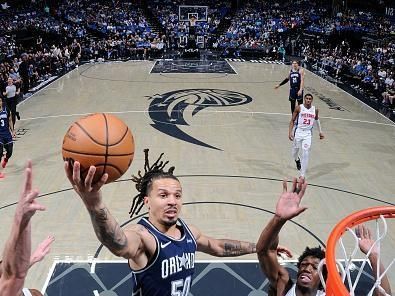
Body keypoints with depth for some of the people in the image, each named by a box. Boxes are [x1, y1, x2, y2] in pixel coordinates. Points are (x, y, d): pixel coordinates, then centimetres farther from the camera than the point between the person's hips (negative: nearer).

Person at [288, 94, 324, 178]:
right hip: (298, 132, -1)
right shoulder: (299, 108, -7)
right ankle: (297, 160, 51)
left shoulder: (315, 110, 1)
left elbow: (317, 120, 20)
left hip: (308, 133, 1)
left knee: (305, 154, -10)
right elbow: (292, 120, -3)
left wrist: (320, 131, 19)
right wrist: (290, 132, -12)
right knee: (295, 151, 13)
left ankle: (302, 175, -4)